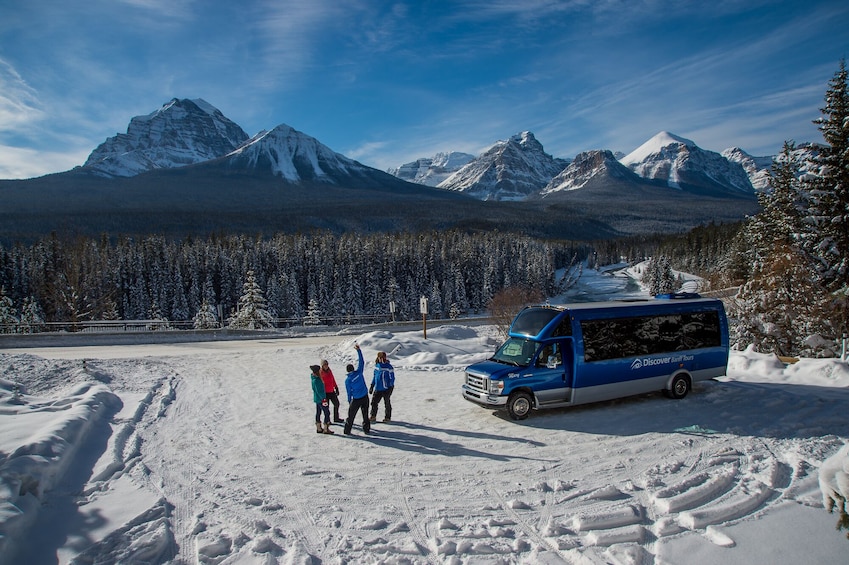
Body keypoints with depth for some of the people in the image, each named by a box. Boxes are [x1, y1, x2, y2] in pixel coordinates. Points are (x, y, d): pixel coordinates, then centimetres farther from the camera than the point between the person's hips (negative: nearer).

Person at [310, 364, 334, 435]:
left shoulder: (316, 378, 5)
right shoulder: (316, 380, -24)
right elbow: (319, 391, -23)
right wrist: (323, 399, -19)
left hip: (317, 399, 9)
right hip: (320, 399, -9)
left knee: (318, 413, 15)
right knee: (327, 413, -2)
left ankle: (319, 429, 25)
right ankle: (326, 429, 4)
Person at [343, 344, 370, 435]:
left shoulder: (347, 380, -9)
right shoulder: (359, 372, -7)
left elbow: (349, 392, -3)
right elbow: (361, 361, 0)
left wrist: (349, 402, 11)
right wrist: (358, 350, 1)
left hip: (356, 399, -2)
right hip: (365, 397, 2)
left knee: (351, 415, 11)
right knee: (365, 414, 16)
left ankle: (347, 430, 13)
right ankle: (366, 429, 21)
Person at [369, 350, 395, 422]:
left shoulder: (388, 366, -14)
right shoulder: (377, 365, 6)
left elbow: (392, 378, -11)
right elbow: (374, 376, 17)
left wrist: (391, 387, -15)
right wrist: (372, 385, 15)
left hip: (386, 389, -6)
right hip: (378, 388, 6)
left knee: (387, 403, 8)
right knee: (374, 402, 6)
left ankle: (388, 417, 22)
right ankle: (373, 417, 18)